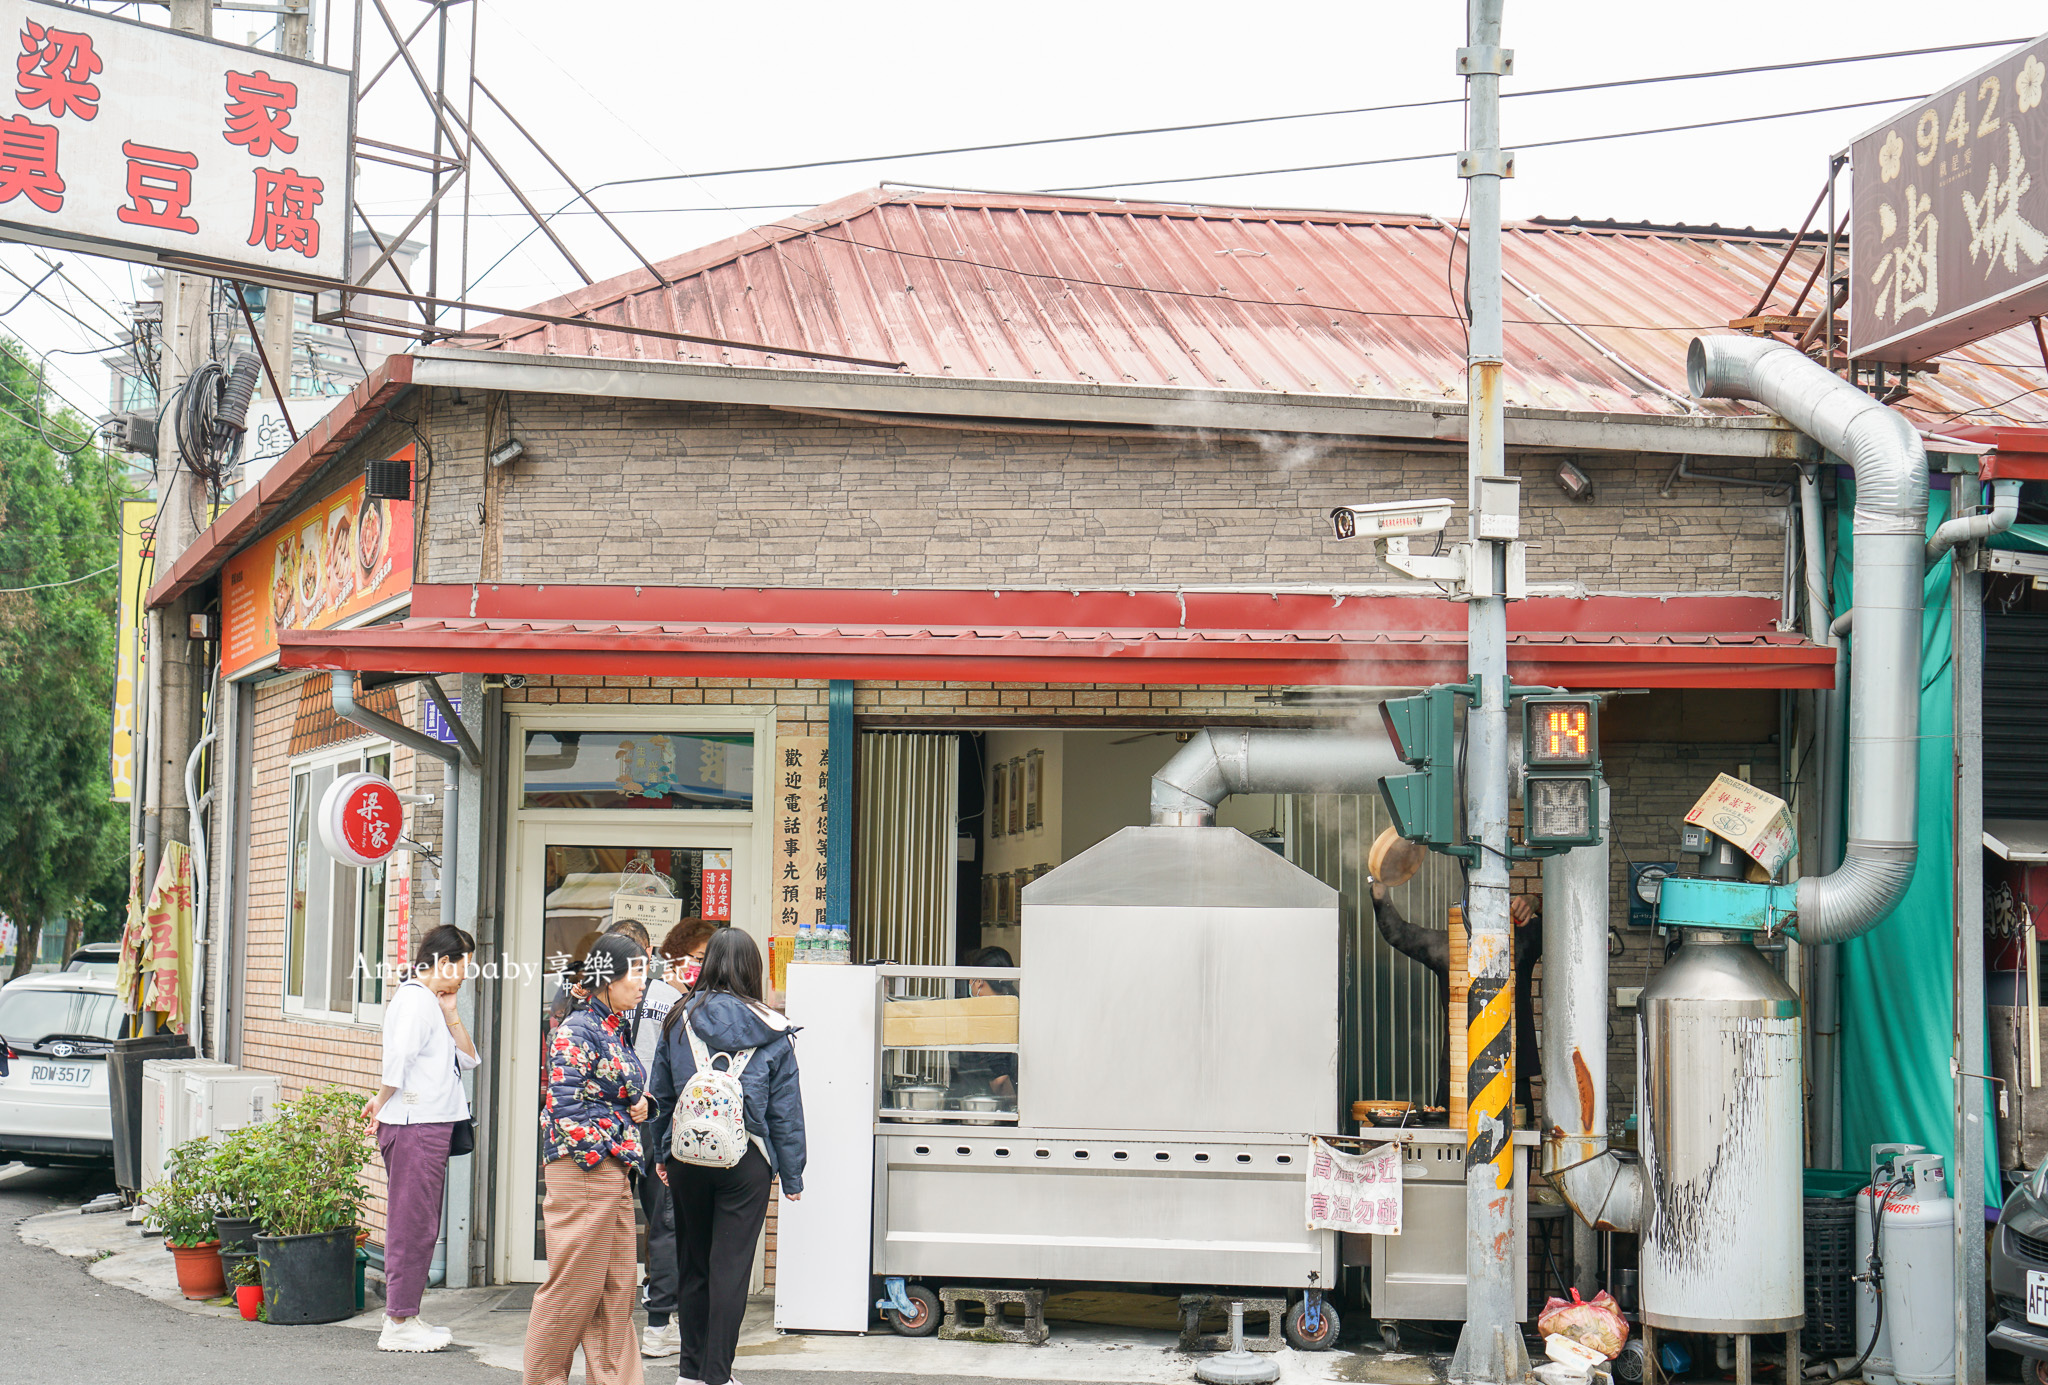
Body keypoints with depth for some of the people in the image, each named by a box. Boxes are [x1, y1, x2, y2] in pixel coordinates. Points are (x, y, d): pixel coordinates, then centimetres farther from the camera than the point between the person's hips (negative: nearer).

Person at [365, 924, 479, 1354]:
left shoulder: (432, 1002, 20)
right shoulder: (414, 998, -12)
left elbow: (468, 1059, 18)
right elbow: (398, 1057, -21)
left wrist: (451, 1013, 9)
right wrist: (382, 1102, -9)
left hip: (431, 1126, 11)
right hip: (415, 1126, -11)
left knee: (419, 1224, 14)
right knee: (412, 1222, -7)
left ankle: (405, 1315, 20)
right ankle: (399, 1323, -4)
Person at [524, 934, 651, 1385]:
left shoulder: (616, 1031, 15)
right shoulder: (577, 1031, -12)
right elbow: (564, 1106, -18)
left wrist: (639, 1104, 5)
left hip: (614, 1173, 9)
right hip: (581, 1169, -9)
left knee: (617, 1288, 10)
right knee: (574, 1287, -2)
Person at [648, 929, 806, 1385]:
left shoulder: (679, 1020, 1)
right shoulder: (771, 1032, -5)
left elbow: (660, 1095, 9)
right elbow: (785, 1108, -1)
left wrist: (659, 1154, 19)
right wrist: (791, 1175, 5)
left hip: (686, 1156, 3)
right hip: (746, 1161, -2)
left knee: (691, 1262, 14)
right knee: (731, 1267, 2)